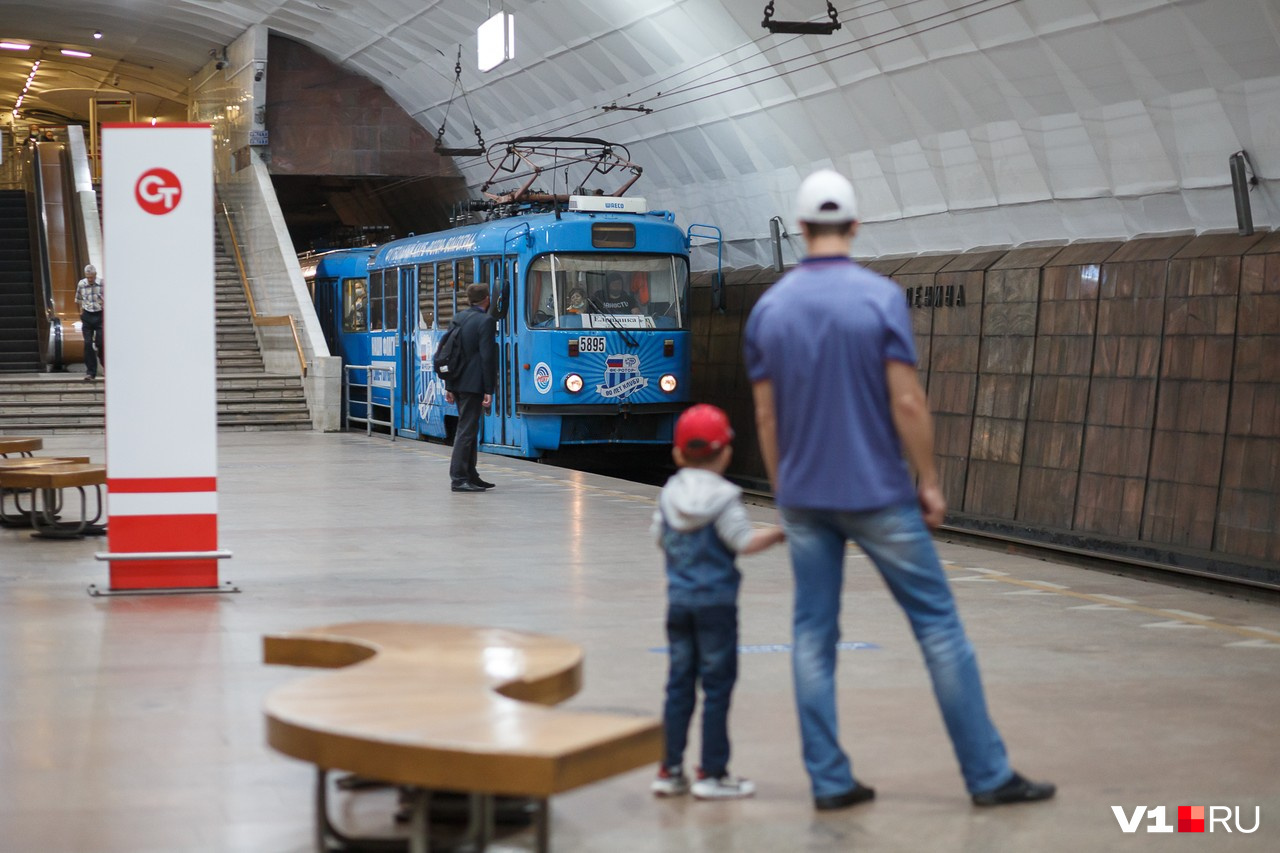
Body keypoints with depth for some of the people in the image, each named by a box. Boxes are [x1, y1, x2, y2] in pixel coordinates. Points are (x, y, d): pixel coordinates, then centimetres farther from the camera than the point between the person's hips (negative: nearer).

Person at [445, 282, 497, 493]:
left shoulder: (459, 318, 11)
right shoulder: (486, 321, -13)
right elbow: (487, 357, -17)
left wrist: (449, 386, 16)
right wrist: (489, 390, -15)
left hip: (458, 383, 8)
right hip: (473, 384, -8)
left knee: (469, 428, 16)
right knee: (466, 430, -6)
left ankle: (470, 475, 22)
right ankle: (458, 478, -7)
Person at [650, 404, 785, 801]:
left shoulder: (669, 494, 4)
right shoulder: (723, 496, -12)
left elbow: (661, 539, 10)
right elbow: (745, 543, -15)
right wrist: (778, 533, -2)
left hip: (678, 600, 6)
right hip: (716, 601, -5)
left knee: (679, 683, 11)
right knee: (717, 684, 1)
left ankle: (670, 769, 13)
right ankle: (712, 773, 3)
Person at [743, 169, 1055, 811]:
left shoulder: (768, 308, 2)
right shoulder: (879, 296, -10)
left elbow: (766, 416, 6)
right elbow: (907, 403, -13)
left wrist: (784, 493, 15)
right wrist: (929, 483, -3)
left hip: (805, 498, 4)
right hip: (877, 495, -4)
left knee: (813, 635, 9)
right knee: (938, 625, 3)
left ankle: (829, 780, 8)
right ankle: (987, 774, 7)